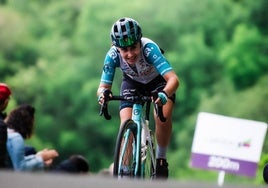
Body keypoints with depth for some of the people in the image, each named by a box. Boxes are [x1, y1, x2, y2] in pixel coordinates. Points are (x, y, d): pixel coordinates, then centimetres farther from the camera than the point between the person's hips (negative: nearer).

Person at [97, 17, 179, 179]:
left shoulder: (149, 48, -41)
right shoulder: (113, 55, -32)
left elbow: (173, 79, -48)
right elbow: (104, 85, -30)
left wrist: (164, 94, -69)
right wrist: (102, 93, -54)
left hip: (159, 81, -2)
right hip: (133, 83, 2)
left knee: (163, 117, -27)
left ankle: (161, 159, -3)